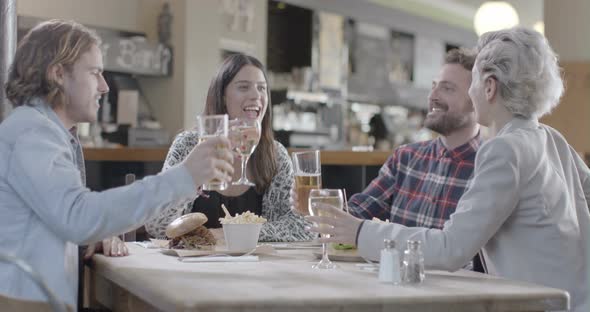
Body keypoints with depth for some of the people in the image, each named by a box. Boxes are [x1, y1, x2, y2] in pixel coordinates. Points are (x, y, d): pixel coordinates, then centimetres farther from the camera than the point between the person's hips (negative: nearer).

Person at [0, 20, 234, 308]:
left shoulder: (44, 130, 19)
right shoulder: (31, 132, -13)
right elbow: (78, 217, -27)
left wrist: (99, 237, 0)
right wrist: (183, 177, -27)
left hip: (46, 299, 9)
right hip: (26, 301, -9)